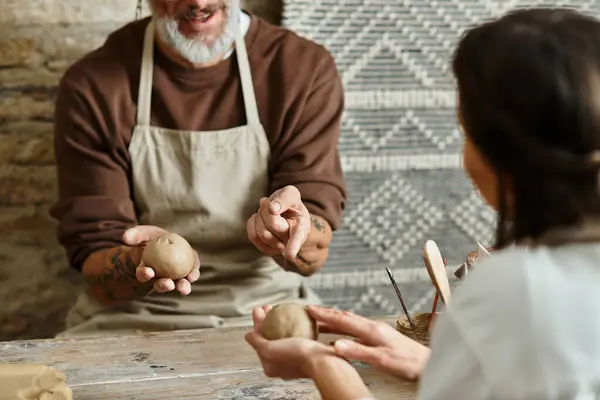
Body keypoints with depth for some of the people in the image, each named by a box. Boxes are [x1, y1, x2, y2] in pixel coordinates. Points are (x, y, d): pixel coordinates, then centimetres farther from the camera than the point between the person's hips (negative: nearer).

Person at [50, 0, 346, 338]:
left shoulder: (307, 69, -3)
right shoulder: (92, 86, -4)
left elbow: (314, 254, -7)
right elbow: (95, 268, -6)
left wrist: (291, 231, -29)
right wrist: (142, 262, -28)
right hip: (134, 319, 1)